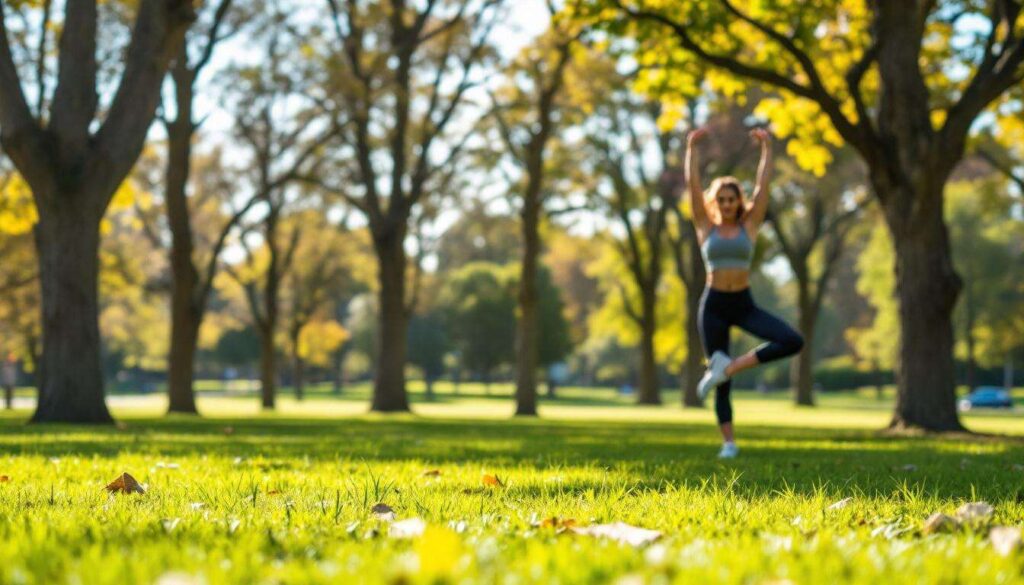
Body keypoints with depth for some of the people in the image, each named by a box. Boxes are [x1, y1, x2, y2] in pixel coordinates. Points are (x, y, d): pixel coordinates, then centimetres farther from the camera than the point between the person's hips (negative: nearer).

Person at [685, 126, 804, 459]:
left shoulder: (749, 226, 5)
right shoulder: (706, 228, 4)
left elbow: (763, 185, 1)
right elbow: (692, 185, -4)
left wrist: (766, 148, -2)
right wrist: (691, 148, -9)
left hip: (744, 304, 1)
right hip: (713, 305, -1)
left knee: (792, 342, -21)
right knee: (721, 380, 0)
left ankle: (729, 367, -13)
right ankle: (728, 442, 12)